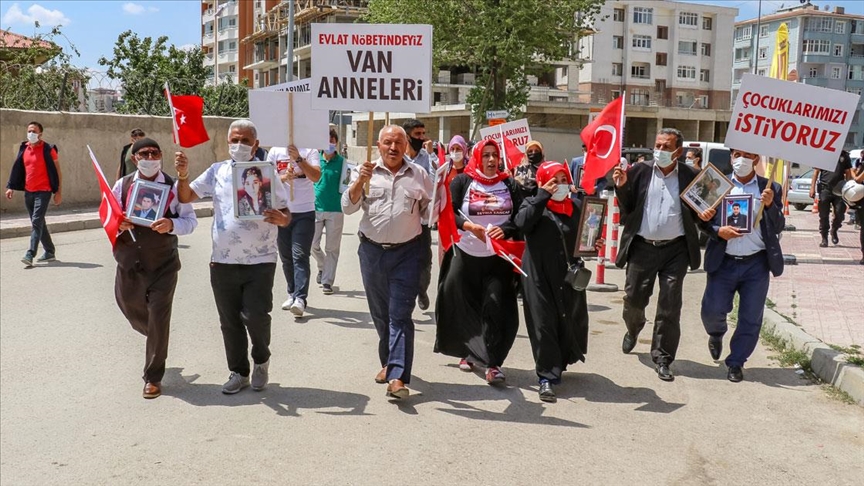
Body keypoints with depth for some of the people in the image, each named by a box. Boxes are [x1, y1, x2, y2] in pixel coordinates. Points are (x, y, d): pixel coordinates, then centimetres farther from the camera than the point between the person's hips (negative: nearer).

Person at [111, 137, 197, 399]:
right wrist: (118, 224, -18)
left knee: (158, 318, -3)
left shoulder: (173, 186, -6)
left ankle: (153, 377, 13)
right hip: (129, 262, 3)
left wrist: (172, 224, -25)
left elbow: (191, 220, -4)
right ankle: (157, 339, 53)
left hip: (163, 264, -3)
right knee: (132, 310, 19)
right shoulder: (122, 185, 0)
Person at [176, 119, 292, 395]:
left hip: (260, 261, -3)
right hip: (223, 262, 3)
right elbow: (186, 197, 7)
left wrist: (281, 219, -25)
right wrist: (183, 174, -12)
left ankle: (261, 360, 20)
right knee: (230, 321, 9)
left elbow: (286, 216, -1)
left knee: (255, 316, -9)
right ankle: (238, 372, 26)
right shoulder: (217, 171, 6)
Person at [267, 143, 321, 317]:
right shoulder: (275, 151, 7)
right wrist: (283, 177, -17)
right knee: (286, 257, 11)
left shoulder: (310, 151, -1)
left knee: (300, 256, -11)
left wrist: (298, 158, -22)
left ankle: (300, 299, -15)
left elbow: (316, 176, -14)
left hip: (304, 212, -3)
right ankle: (292, 293, 24)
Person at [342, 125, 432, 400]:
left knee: (400, 315, -7)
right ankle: (389, 362, 32)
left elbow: (430, 210, 10)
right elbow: (348, 207, -1)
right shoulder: (368, 172, 4)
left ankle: (397, 377, -11)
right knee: (380, 313, 14)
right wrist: (360, 181, -14)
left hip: (407, 253, -2)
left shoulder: (419, 174, 4)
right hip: (372, 251, 2)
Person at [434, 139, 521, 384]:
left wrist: (505, 229, -17)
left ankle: (493, 362, -7)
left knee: (496, 306, -9)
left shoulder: (509, 184, 6)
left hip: (498, 256, 0)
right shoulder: (462, 181, 1)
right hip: (466, 254, 0)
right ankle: (467, 351, 29)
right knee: (465, 305, 9)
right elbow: (449, 212, -5)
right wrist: (470, 226, -21)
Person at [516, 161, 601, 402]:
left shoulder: (576, 208, 11)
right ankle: (547, 377, 3)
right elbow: (522, 222, -19)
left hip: (569, 276, 4)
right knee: (543, 324, -3)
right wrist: (542, 196, -17)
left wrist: (594, 244, -3)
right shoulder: (532, 204, 2)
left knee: (571, 322, 12)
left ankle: (559, 362, 38)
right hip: (539, 276, -4)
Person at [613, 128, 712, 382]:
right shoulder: (639, 171, 1)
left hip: (675, 249, -1)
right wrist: (622, 187, -15)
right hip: (642, 246, 1)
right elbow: (627, 210, 1)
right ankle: (633, 330, 43)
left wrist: (703, 215, -13)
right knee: (633, 299, 10)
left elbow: (698, 210, 9)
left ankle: (662, 358, 12)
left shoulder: (691, 176, 0)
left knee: (669, 307, 1)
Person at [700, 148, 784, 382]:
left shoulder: (770, 189, 4)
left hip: (756, 264, 1)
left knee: (751, 318, 4)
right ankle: (716, 335, 32)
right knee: (712, 310, -3)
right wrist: (718, 231, -15)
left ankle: (736, 362, 21)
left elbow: (779, 227, 2)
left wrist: (770, 205, -15)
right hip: (723, 262, -1)